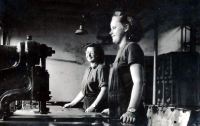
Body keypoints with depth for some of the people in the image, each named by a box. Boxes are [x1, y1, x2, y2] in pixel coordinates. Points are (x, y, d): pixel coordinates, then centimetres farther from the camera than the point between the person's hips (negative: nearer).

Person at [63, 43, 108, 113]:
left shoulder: (100, 68, -6)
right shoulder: (88, 70, 17)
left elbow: (104, 89, -16)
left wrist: (93, 106, -22)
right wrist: (71, 104, 18)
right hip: (87, 108, 7)